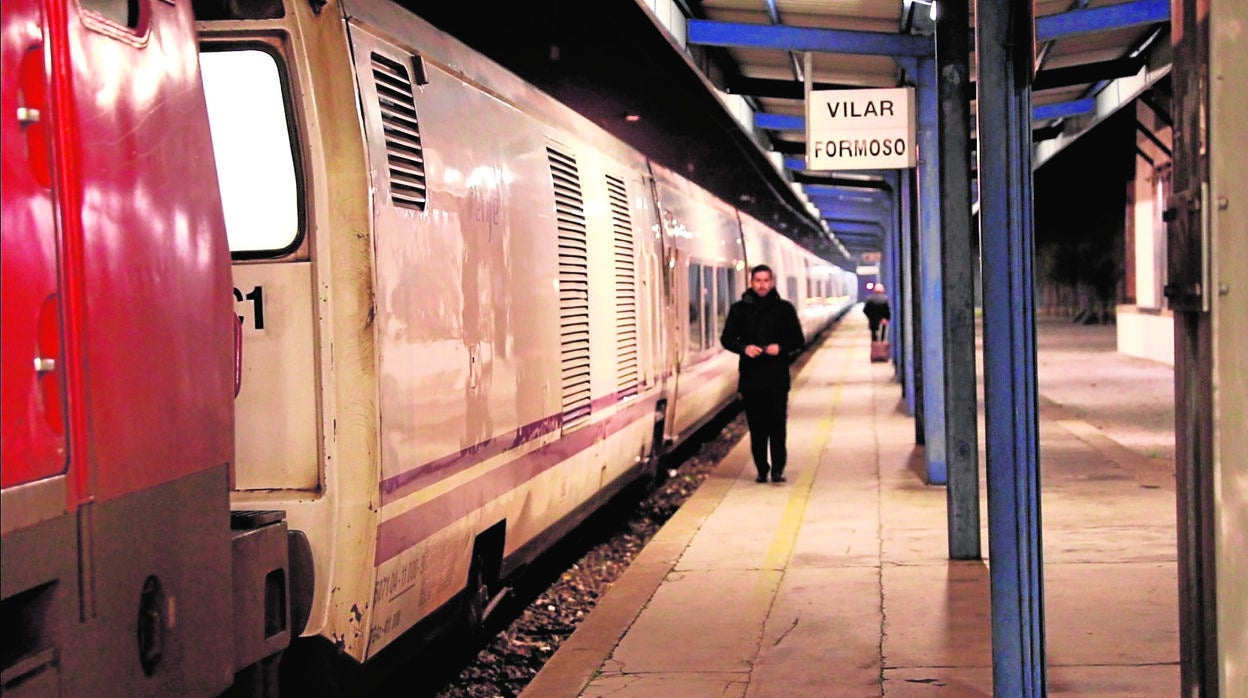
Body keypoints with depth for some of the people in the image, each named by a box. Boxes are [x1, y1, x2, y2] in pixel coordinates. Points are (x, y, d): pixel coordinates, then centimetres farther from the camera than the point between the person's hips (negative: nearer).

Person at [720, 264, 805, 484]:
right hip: (750, 375, 1)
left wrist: (781, 347, -11)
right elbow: (727, 339, 10)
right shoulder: (739, 309, 8)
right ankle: (761, 469, 12)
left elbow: (798, 340, 8)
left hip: (777, 377, -1)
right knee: (756, 426, 3)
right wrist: (744, 348, -9)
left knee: (778, 423, -7)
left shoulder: (784, 308, 7)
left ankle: (777, 469, -3)